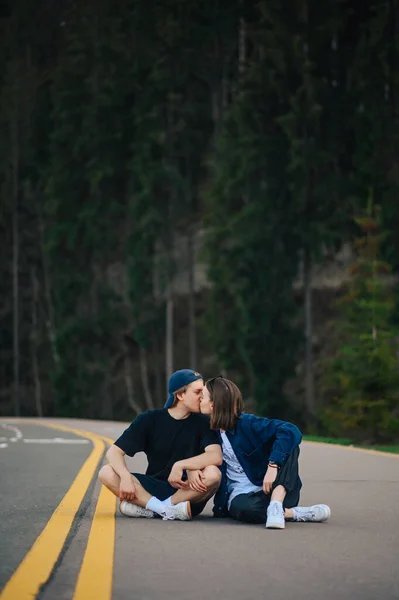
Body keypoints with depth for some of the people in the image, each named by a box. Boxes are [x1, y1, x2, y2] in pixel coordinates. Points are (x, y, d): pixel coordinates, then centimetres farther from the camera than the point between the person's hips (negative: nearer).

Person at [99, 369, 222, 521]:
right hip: (154, 488, 1)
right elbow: (114, 451, -8)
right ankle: (169, 509, -29)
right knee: (107, 473, -22)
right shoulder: (149, 420, -2)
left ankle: (146, 506, -25)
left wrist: (181, 465, -31)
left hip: (187, 490, -1)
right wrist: (125, 477, -27)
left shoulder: (203, 423, -3)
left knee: (213, 474, -33)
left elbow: (216, 457, -20)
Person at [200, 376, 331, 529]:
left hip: (271, 490, -1)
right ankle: (295, 513, -19)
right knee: (242, 507, -39)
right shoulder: (211, 431, 7)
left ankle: (276, 506, -37)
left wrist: (273, 465, -34)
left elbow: (290, 431, -24)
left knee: (288, 442, -26)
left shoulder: (247, 423, -10)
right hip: (241, 495, 1)